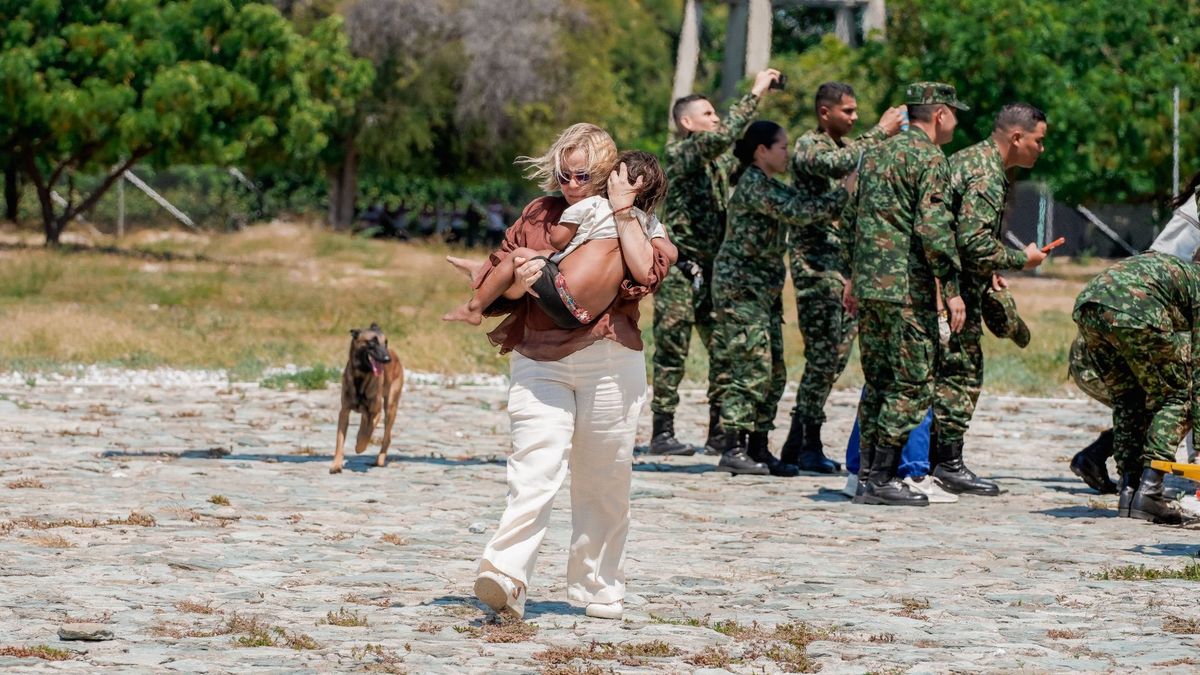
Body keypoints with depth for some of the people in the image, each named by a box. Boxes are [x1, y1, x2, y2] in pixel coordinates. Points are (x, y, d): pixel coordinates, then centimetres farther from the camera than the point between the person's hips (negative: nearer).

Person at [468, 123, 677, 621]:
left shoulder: (636, 221, 9)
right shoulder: (538, 216, 14)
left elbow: (647, 271, -12)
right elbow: (491, 283, 17)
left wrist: (622, 211, -10)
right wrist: (518, 278, -5)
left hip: (609, 364, 0)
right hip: (538, 361, 0)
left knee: (604, 483, 7)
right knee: (536, 469, -18)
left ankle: (597, 588, 19)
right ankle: (505, 576, -32)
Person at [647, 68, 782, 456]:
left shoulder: (717, 159, 17)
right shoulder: (681, 153, -11)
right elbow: (724, 136, -25)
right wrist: (755, 94, -21)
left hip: (712, 268, 8)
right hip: (680, 267, -8)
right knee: (672, 351, -4)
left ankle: (720, 432, 9)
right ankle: (662, 432, -1)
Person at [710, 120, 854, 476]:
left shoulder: (769, 185, 18)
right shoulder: (753, 185, -14)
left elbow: (801, 204, 13)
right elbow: (798, 213, -22)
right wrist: (844, 192, -16)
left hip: (764, 289, 10)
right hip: (740, 288, -10)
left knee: (773, 373, 8)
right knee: (753, 368, -13)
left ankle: (757, 448, 12)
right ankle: (733, 450, -12)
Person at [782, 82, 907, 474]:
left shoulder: (848, 145, 18)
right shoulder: (808, 147, -8)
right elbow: (839, 164, -29)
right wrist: (880, 133, -23)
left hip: (847, 261, 9)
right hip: (816, 261, -9)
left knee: (837, 354, 9)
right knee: (822, 355, -9)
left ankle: (797, 444, 16)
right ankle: (808, 446, -2)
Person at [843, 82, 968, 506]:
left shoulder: (877, 153, 17)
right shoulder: (928, 157, -9)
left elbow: (852, 217, 21)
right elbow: (932, 227, -18)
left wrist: (854, 277, 27)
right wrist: (952, 288, -15)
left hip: (868, 284, 8)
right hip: (907, 288, -8)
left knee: (878, 382, 14)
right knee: (913, 385, -3)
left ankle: (868, 472, 15)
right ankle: (882, 478, -6)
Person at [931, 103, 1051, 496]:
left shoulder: (970, 158, 16)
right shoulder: (987, 176, -17)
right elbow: (975, 241, -25)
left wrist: (986, 270, 20)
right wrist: (1021, 260, -11)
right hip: (956, 287, -10)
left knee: (945, 372, 14)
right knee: (962, 373, -6)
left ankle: (934, 459, 17)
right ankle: (949, 464, -4)